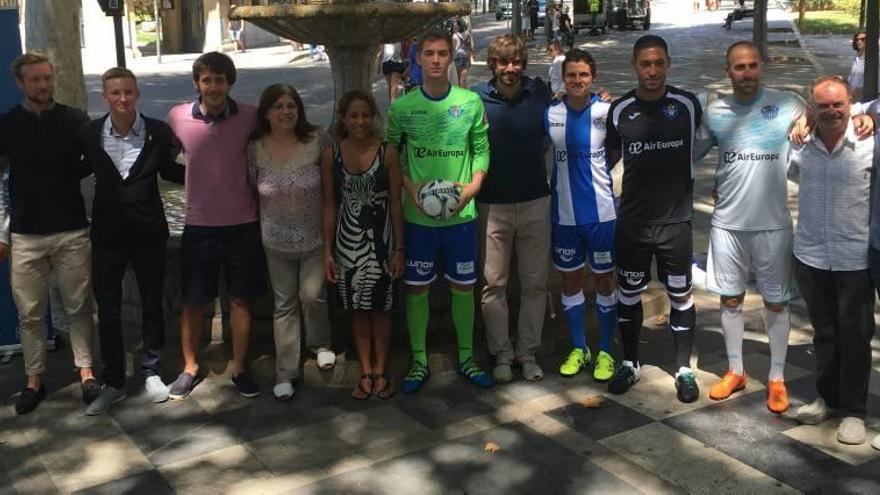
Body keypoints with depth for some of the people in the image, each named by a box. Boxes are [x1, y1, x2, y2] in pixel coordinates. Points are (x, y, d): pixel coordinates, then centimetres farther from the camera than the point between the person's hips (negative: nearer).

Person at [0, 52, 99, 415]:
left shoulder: (76, 120, 0)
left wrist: (68, 177, -1)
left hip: (72, 231, 0)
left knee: (78, 306, 7)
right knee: (30, 312, 7)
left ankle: (86, 371, 20)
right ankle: (34, 379, 20)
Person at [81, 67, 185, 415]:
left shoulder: (159, 132, -7)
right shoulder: (89, 133, -5)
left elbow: (168, 171, 6)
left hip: (148, 232, 0)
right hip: (107, 234, 1)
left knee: (152, 305, 12)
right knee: (107, 310, 7)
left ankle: (152, 372, 30)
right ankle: (113, 382, 21)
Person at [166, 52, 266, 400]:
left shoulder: (250, 117, -7)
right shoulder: (178, 117, -6)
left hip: (243, 224, 0)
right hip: (199, 226, 0)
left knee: (241, 299, 9)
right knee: (193, 302, 10)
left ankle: (239, 369, 23)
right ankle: (190, 367, 28)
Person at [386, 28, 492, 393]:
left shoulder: (471, 102, -1)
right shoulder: (402, 107, -2)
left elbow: (482, 150, 5)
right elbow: (391, 155, 5)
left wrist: (471, 187, -10)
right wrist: (410, 188, -10)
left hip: (461, 214, 1)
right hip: (417, 216, 0)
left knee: (463, 287, 11)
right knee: (416, 288, 8)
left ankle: (466, 357, 28)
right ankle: (419, 361, 23)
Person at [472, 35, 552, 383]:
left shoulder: (539, 92, -2)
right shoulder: (476, 98, -7)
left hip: (535, 202, 2)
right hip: (492, 205, -1)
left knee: (534, 282, 9)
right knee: (494, 284, 6)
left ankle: (528, 352, 23)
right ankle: (502, 354, 20)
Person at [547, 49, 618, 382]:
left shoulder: (605, 111, -9)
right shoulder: (550, 113, -1)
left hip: (601, 212, -3)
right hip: (564, 214, 3)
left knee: (604, 281, 8)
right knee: (570, 280, 13)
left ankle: (605, 352, 23)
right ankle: (578, 348, 30)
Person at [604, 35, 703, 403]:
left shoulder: (687, 105, -5)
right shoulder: (620, 110, -2)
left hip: (676, 218, -1)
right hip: (631, 220, 1)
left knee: (680, 294, 6)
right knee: (629, 292, 11)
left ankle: (684, 369, 20)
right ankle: (630, 363, 27)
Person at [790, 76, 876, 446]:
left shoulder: (869, 144, -11)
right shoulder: (800, 147, -1)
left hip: (855, 259, -3)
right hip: (810, 256, 3)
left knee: (855, 336, 6)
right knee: (824, 332, 17)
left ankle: (853, 410, 20)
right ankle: (828, 397, 33)